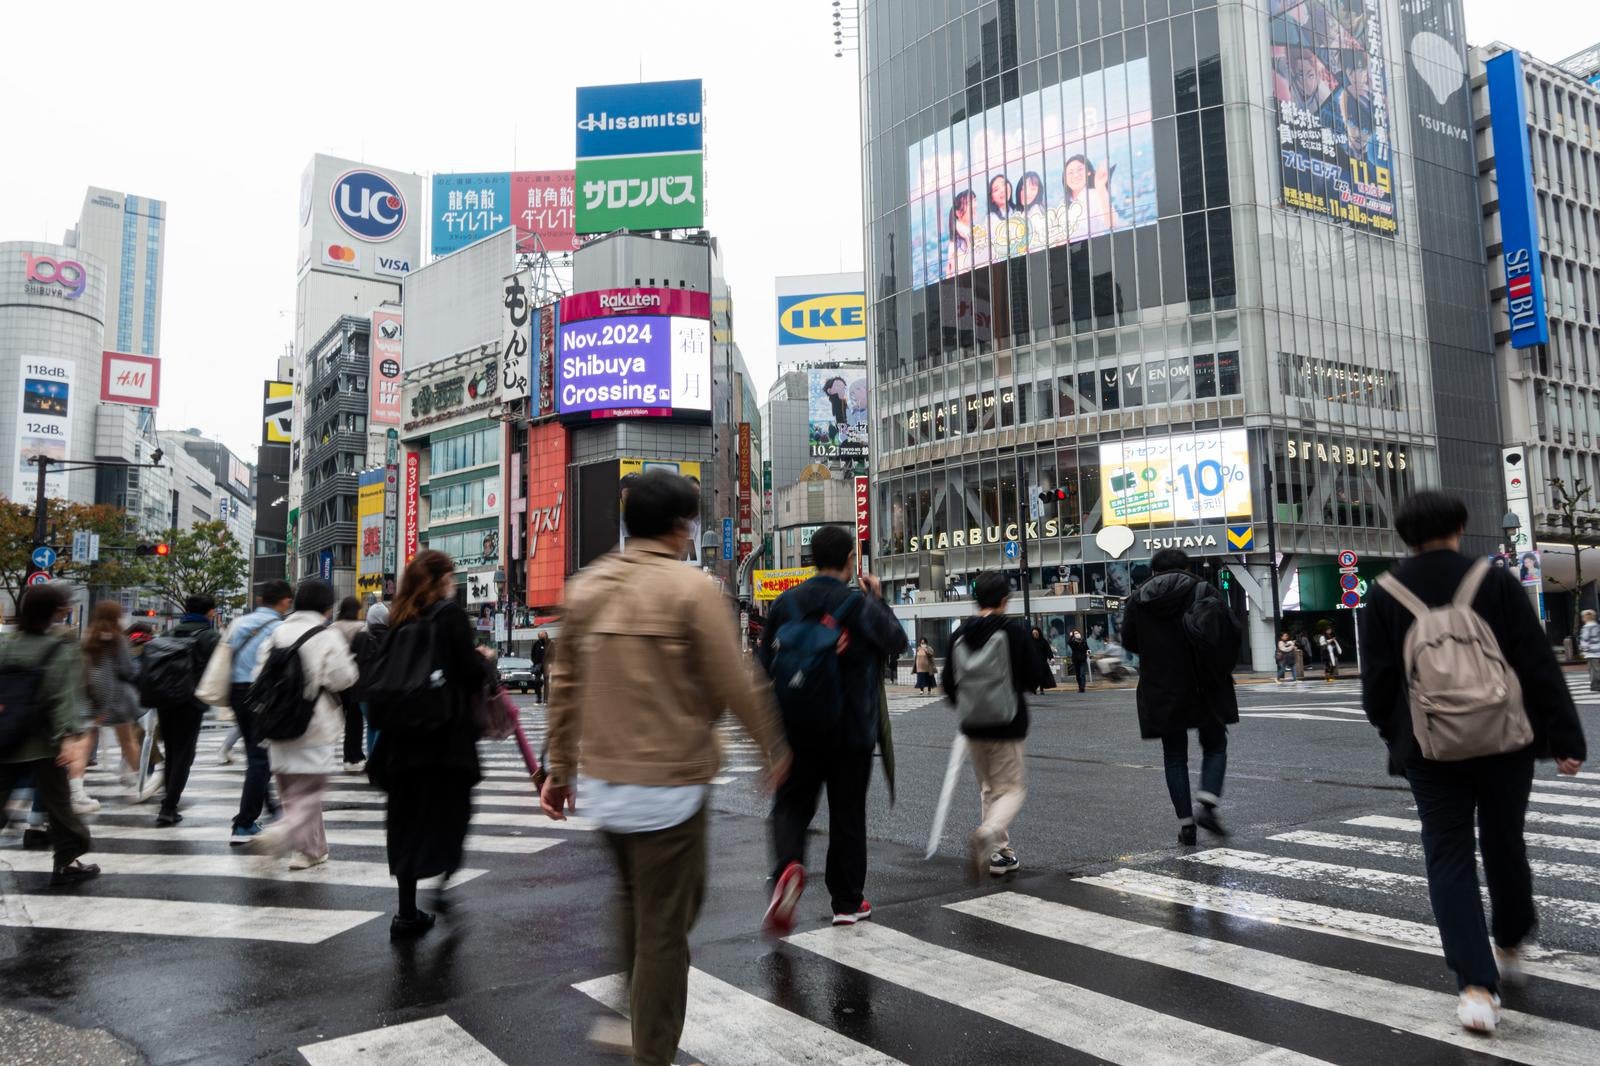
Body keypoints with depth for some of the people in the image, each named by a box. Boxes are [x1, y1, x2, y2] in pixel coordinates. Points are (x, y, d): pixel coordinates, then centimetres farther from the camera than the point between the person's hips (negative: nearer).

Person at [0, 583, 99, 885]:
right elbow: (62, 698, -19)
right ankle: (65, 863, 18)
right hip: (43, 743, -4)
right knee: (57, 804, 8)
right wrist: (69, 735, -23)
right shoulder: (59, 652, -12)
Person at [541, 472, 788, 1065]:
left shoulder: (586, 587, 5)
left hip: (601, 779, 6)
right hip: (668, 782, -6)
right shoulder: (691, 588, -12)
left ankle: (631, 1014, 38)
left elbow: (564, 684, 8)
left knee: (635, 900, 27)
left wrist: (561, 767, 16)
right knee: (664, 926, 7)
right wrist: (774, 748, 2)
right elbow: (734, 685, -12)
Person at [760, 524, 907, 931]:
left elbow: (766, 662, 3)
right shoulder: (860, 605, -12)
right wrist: (878, 599, 13)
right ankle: (847, 902, 21)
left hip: (798, 729, 2)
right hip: (852, 730, -2)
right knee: (847, 813, 11)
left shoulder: (786, 602, -2)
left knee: (792, 803, 12)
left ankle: (788, 865, -18)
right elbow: (897, 642, 4)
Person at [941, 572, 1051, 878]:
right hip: (1008, 725, -4)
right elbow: (1035, 677, -10)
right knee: (1011, 789, 5)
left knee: (988, 788, 19)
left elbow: (948, 684, 2)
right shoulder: (1016, 630, -11)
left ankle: (1001, 853, 19)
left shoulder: (960, 634, -1)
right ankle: (987, 833, -22)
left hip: (973, 726, 4)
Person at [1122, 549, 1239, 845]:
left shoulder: (1139, 599, 1)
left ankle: (1185, 822, 6)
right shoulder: (1204, 592, -4)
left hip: (1161, 691, 1)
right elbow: (1232, 634, -7)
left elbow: (1129, 641, 7)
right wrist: (1222, 669, 7)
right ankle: (1207, 804, -6)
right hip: (1204, 687, -1)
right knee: (1215, 746, 14)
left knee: (1175, 755, 10)